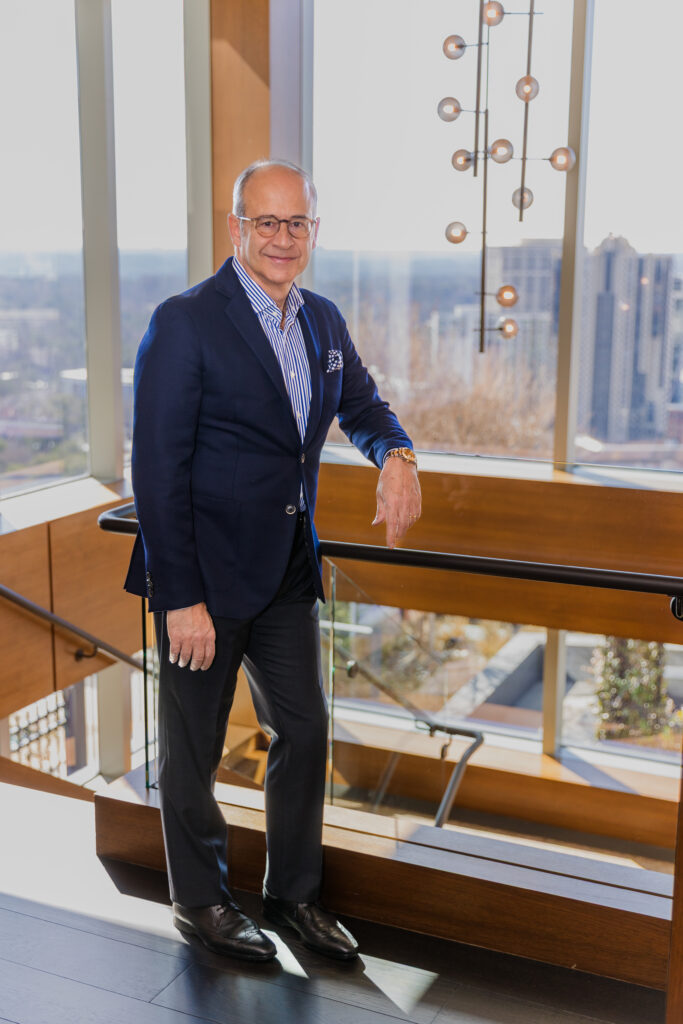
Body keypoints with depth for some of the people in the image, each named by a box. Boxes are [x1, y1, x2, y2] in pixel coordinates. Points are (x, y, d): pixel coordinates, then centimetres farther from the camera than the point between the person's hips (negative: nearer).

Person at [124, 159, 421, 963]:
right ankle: (200, 902, 31)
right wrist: (181, 599, -20)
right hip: (206, 572, -7)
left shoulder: (323, 321, 6)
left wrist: (396, 456, -3)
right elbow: (157, 469, -17)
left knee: (305, 731, 15)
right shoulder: (185, 323, -15)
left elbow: (361, 404, 22)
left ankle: (293, 891, 35)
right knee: (193, 746, 10)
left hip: (287, 568, 7)